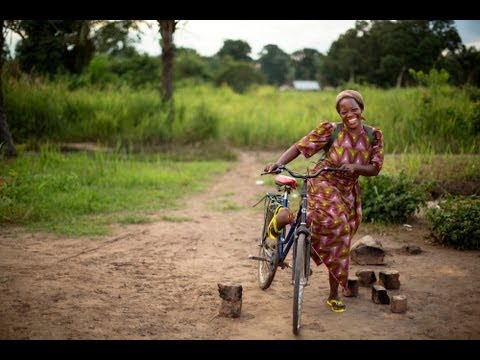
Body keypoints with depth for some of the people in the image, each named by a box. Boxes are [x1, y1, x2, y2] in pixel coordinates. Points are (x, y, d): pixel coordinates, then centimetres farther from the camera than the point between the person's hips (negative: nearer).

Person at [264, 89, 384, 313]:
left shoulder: (373, 135, -3)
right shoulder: (330, 130, -14)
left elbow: (375, 168, -3)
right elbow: (299, 147, -13)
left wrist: (354, 167, -24)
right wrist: (278, 163, -29)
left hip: (349, 193, 4)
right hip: (324, 184, -4)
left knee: (340, 244, 7)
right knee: (333, 220, -36)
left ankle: (334, 296, 23)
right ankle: (284, 217, -11)